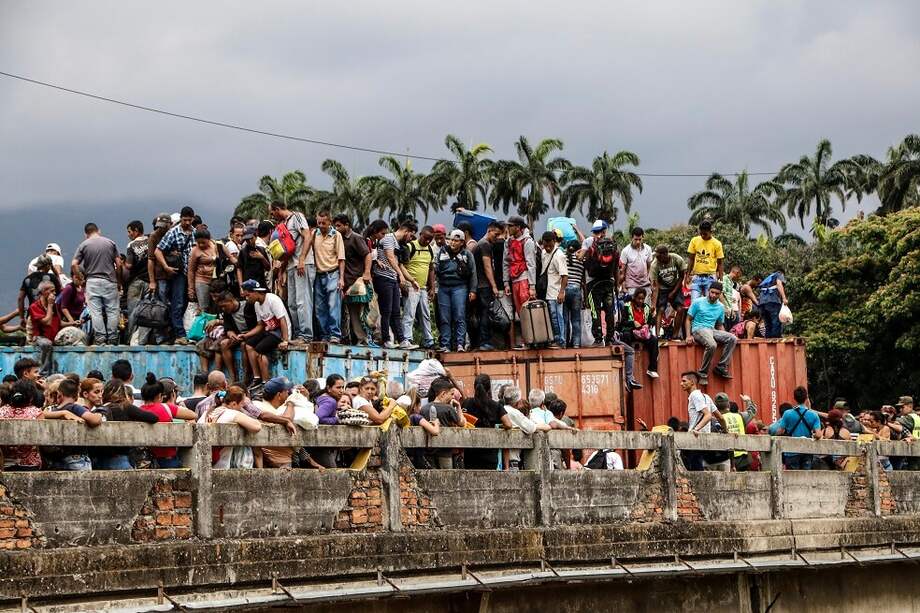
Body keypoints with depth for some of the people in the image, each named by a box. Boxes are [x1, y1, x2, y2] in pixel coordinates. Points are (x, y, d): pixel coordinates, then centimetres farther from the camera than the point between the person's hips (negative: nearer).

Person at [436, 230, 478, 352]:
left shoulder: (467, 255, 6)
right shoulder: (441, 252, 10)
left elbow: (473, 273, 8)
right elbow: (435, 269, 13)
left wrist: (472, 290, 3)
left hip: (459, 287, -2)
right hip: (443, 287, 2)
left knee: (460, 317, -10)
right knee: (444, 318, 2)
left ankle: (460, 344, -11)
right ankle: (445, 345, 4)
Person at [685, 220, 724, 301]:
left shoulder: (716, 244, -2)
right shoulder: (694, 241, 4)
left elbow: (720, 263, 1)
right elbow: (691, 259, 9)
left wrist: (720, 279, -3)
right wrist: (688, 275, 3)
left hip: (710, 277, -2)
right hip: (696, 277, 2)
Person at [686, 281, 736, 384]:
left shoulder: (720, 307, 15)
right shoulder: (698, 302, 1)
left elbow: (720, 325, 23)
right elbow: (688, 320, 3)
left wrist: (725, 337, 4)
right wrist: (689, 336, -10)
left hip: (712, 330, 5)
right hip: (698, 329, -5)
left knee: (733, 338, -20)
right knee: (712, 345, -37)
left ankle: (721, 367, -17)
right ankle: (703, 374, -24)